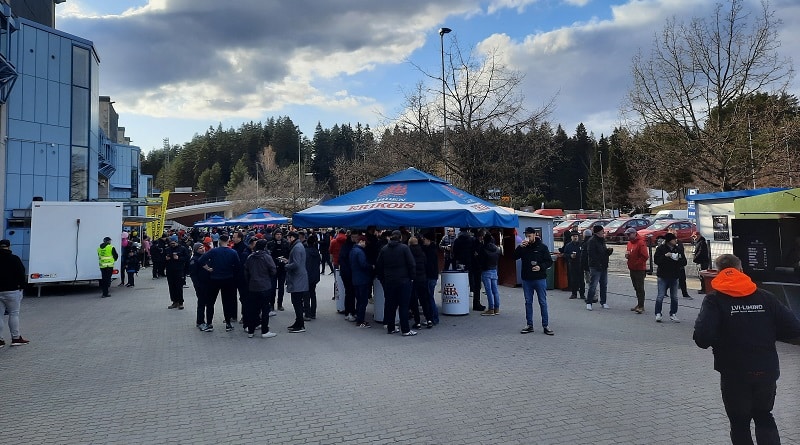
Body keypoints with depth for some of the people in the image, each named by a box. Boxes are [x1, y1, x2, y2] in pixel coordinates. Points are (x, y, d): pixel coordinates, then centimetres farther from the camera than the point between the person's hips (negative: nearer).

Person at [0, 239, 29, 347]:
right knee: (14, 314, 3)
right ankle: (16, 338, 6)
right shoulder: (14, 259, -6)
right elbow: (21, 274, -8)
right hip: (11, 291, -4)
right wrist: (21, 286, 0)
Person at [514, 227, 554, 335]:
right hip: (526, 279, 3)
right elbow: (515, 257, -2)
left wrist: (541, 267, -18)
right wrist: (520, 247, -15)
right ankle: (529, 325, 16)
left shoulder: (542, 247, -1)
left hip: (540, 279, -3)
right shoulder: (523, 247, 7)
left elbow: (550, 261, -1)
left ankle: (545, 325, 7)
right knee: (528, 302, 8)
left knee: (543, 302, 1)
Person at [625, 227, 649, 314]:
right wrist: (627, 255, 0)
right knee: (636, 288, 14)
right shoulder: (630, 243, 13)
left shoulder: (641, 243, -14)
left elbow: (645, 256, -20)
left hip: (640, 269, -8)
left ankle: (641, 307, -5)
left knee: (640, 288, -6)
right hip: (632, 269, 8)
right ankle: (639, 304, 23)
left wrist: (636, 264, -16)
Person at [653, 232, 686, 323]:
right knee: (660, 296, -4)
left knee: (674, 297, 9)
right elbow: (656, 260, -13)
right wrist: (665, 256, -22)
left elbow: (684, 262, 6)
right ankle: (658, 314, 4)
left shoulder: (678, 249, 5)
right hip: (663, 276, -4)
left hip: (674, 276, 4)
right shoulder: (661, 249, -5)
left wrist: (679, 258, -14)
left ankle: (673, 314, 19)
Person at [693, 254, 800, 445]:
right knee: (764, 417, 25)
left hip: (734, 374, -3)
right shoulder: (765, 297, 1)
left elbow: (703, 338, -21)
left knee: (739, 423, 15)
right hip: (767, 371, 3)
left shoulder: (715, 299, -9)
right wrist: (767, 334, 13)